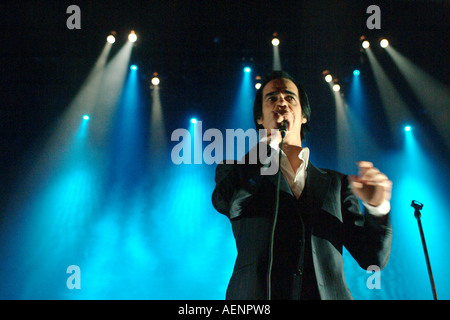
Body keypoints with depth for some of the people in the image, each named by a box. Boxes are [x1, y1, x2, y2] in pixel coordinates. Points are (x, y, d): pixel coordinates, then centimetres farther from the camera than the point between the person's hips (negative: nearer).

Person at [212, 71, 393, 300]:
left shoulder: (336, 182, 15)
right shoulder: (234, 171, 11)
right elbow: (225, 202, -12)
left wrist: (377, 207, -9)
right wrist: (271, 139, 0)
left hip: (329, 293, 3)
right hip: (257, 294, -2)